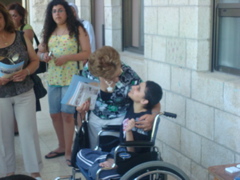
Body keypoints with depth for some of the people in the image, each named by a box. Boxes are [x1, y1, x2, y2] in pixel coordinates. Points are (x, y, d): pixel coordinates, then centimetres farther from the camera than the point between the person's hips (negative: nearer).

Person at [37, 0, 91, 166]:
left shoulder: (78, 29, -4)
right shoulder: (49, 31, 11)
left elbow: (87, 53, -8)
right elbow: (40, 51, 16)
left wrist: (66, 57, -18)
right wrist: (43, 56, -8)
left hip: (71, 78, -5)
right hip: (53, 78, 6)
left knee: (67, 114, -7)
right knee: (55, 114, 10)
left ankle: (68, 151, 5)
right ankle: (62, 146, 27)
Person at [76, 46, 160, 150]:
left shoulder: (130, 77, -27)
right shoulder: (88, 69, -18)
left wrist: (152, 117, -36)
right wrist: (83, 104, -12)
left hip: (120, 119, -3)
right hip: (95, 118, 3)